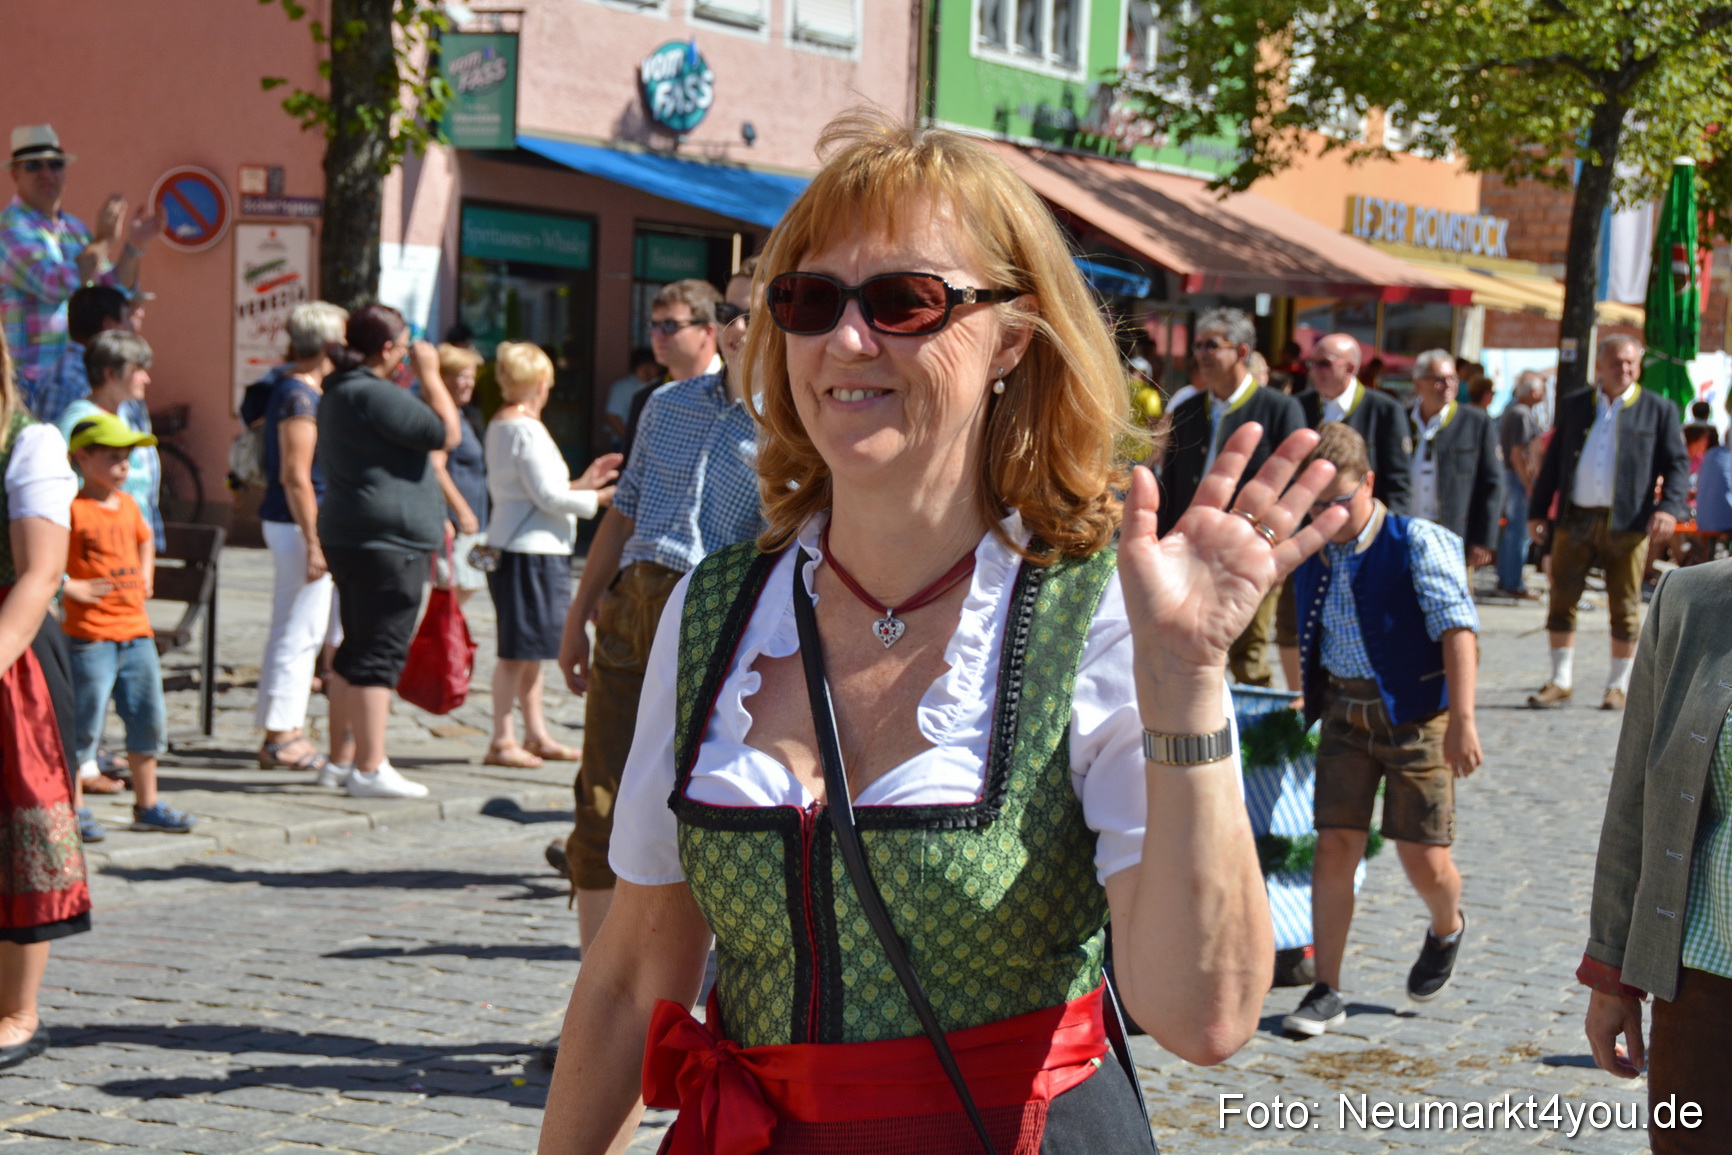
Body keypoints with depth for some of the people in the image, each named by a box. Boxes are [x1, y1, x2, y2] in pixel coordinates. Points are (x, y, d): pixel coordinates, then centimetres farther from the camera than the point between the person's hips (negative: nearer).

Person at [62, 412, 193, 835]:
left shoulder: (128, 505, 12)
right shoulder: (73, 510, -12)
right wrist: (71, 587, -20)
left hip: (136, 630, 8)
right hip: (90, 636, -7)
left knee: (149, 719, 11)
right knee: (85, 724, -2)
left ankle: (147, 805, 21)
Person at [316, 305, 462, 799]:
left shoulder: (337, 392, 15)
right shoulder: (374, 395, -17)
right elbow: (447, 433, -15)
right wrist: (430, 374, -7)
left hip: (347, 536, 10)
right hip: (387, 541, -10)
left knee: (355, 653, 16)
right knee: (381, 653, -8)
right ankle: (370, 769, -7)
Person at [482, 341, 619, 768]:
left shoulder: (499, 425, 14)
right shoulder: (526, 429, -16)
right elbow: (548, 496, -17)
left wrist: (580, 484, 22)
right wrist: (599, 498, -5)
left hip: (511, 545, 10)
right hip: (532, 551, -10)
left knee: (530, 650, 15)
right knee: (521, 648, -5)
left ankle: (536, 736, 21)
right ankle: (502, 740, -1)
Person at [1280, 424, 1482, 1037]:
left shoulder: (1417, 542, -13)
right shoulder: (1310, 555, 5)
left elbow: (1457, 628, -19)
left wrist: (1462, 719, -27)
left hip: (1416, 713, -4)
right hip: (1345, 712, 4)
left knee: (1423, 857, -2)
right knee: (1335, 845, -4)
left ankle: (1447, 928, 33)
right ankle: (1326, 992, 3)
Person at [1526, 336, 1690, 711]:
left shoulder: (1659, 410, 5)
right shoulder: (1573, 406, 12)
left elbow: (1677, 464, 3)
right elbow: (1553, 461, 15)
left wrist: (1670, 507, -13)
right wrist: (1538, 510, 9)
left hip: (1627, 524, -2)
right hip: (1576, 521, 2)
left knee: (1624, 608, 2)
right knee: (1562, 600, 2)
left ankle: (1618, 687, 12)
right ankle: (1561, 681, 12)